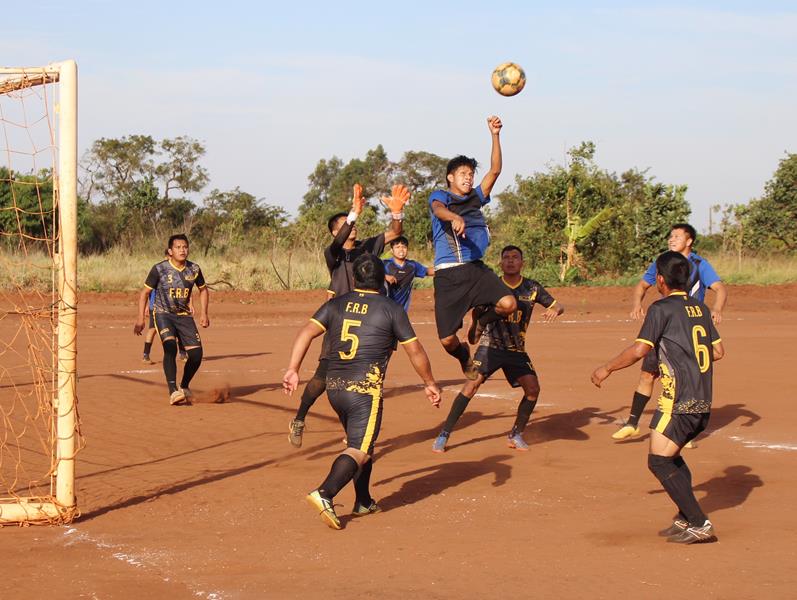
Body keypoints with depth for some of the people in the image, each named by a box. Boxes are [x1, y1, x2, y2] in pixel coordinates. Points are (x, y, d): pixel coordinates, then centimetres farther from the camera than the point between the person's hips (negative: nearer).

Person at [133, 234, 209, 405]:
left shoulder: (194, 269, -3)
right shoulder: (159, 269, -13)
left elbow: (203, 289, 15)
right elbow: (145, 292, -4)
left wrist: (203, 313, 5)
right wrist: (140, 319, -10)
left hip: (184, 315, 4)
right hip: (163, 313, -4)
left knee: (196, 354, -7)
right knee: (170, 347, -28)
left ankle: (184, 387, 19)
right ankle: (173, 391, -32)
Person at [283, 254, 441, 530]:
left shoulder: (336, 304, 10)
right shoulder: (391, 310, 1)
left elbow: (307, 333, -3)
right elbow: (415, 351, 3)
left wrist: (293, 370, -5)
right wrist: (430, 384, 15)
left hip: (334, 387, 6)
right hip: (365, 389, -6)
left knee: (361, 442, 22)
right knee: (359, 449, -9)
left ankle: (364, 501, 28)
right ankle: (325, 494, -30)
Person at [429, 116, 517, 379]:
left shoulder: (476, 197, 17)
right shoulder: (440, 196, 4)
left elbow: (495, 170, 8)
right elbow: (438, 209, -20)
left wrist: (495, 135, -2)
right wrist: (454, 217, -44)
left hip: (475, 269, 4)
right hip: (447, 274, -3)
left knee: (508, 304, -23)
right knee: (447, 339, -7)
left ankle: (480, 318, 12)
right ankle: (465, 358, 31)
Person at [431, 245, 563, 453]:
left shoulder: (532, 288, -1)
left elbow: (558, 306, 4)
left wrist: (554, 310, -20)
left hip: (516, 350, 2)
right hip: (490, 345, -2)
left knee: (533, 389, -10)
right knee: (472, 384, -17)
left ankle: (516, 435, 10)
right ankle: (444, 434, -14)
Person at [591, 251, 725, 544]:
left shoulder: (662, 309, -9)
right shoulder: (700, 308, 13)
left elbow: (640, 349, -15)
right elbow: (718, 351, 17)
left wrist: (606, 369, -3)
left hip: (679, 401, -8)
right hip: (703, 402, 8)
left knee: (659, 461, -6)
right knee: (670, 456, 22)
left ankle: (699, 524, -11)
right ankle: (686, 520, 20)